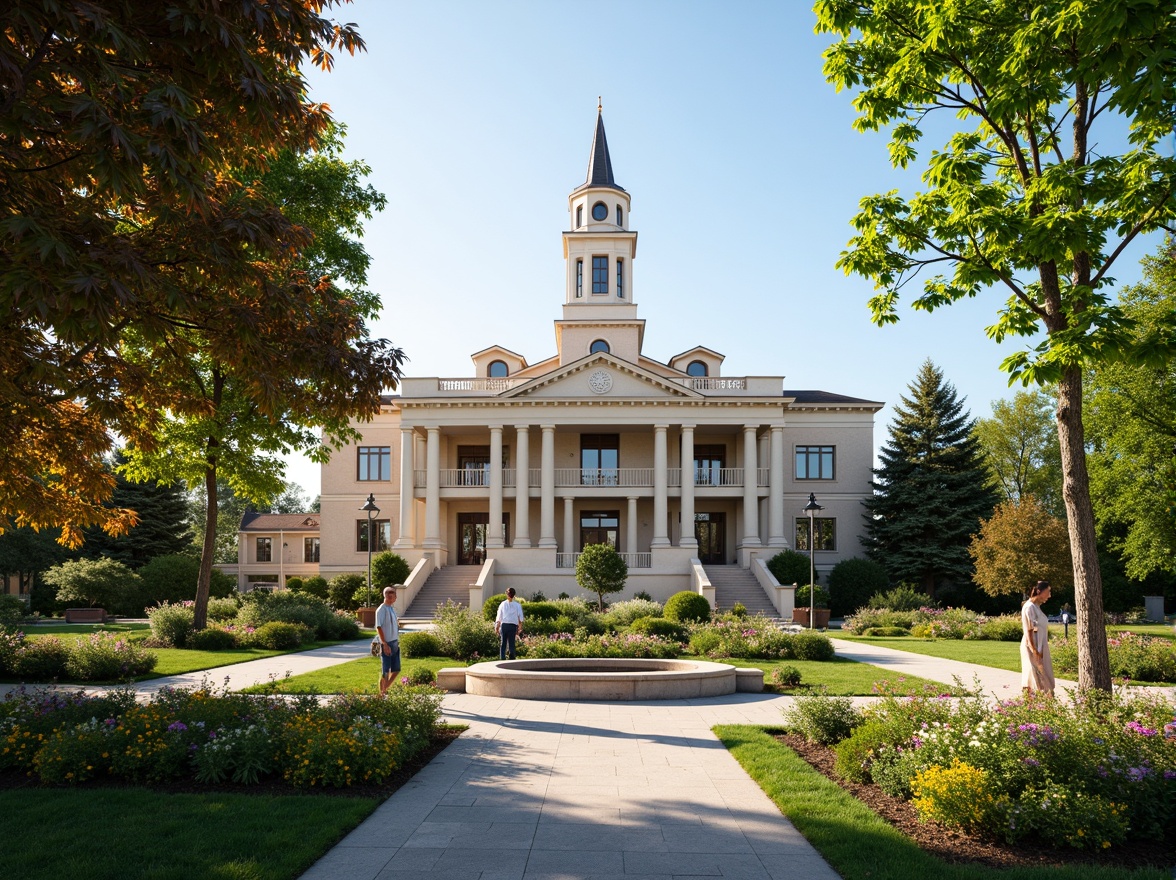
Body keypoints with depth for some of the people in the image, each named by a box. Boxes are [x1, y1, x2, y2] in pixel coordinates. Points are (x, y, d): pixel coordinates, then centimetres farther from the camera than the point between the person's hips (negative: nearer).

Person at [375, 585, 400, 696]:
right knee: (385, 671, -1)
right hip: (387, 644, -8)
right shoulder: (381, 610, -11)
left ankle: (386, 689, 22)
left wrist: (397, 641, 13)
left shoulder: (392, 609, 14)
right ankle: (382, 693, 9)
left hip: (395, 643, 8)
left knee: (396, 669, 10)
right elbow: (379, 628, -15)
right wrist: (385, 644, -19)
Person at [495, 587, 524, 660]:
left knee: (503, 644, 7)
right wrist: (520, 628, 6)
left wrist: (497, 627, 13)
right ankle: (512, 659, 2)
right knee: (511, 644, 5)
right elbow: (520, 618, -1)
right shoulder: (517, 605, 0)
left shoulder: (503, 604, 2)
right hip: (513, 626, -1)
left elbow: (499, 617, 4)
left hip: (504, 625, 1)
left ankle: (502, 659, 2)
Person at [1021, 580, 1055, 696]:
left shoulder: (1037, 607, 14)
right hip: (1033, 648, -10)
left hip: (1040, 647, 10)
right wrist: (1034, 651, -22)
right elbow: (1028, 631, -19)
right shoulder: (1029, 607, -15)